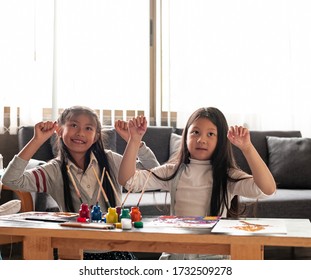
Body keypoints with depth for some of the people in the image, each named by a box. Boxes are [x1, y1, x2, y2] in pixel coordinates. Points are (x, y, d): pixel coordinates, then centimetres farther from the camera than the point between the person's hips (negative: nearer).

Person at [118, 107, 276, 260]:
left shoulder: (227, 176, -5)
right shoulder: (173, 172, 2)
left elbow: (267, 189, -21)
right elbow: (127, 180, -5)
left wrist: (247, 148, -30)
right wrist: (135, 140, -15)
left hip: (214, 256, -1)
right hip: (175, 254, 2)